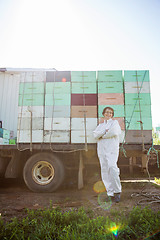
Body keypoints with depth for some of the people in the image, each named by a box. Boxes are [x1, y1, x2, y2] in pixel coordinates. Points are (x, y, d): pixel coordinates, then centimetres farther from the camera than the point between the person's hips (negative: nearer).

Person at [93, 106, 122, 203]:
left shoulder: (114, 122, 11)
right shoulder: (100, 125, 23)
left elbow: (114, 132, -10)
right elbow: (95, 134, 4)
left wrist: (101, 136, -1)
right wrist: (105, 131, -9)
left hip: (112, 149, -4)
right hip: (102, 149, 5)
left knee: (112, 167, -22)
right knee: (105, 170, 0)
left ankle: (117, 191, -7)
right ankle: (110, 193, 5)